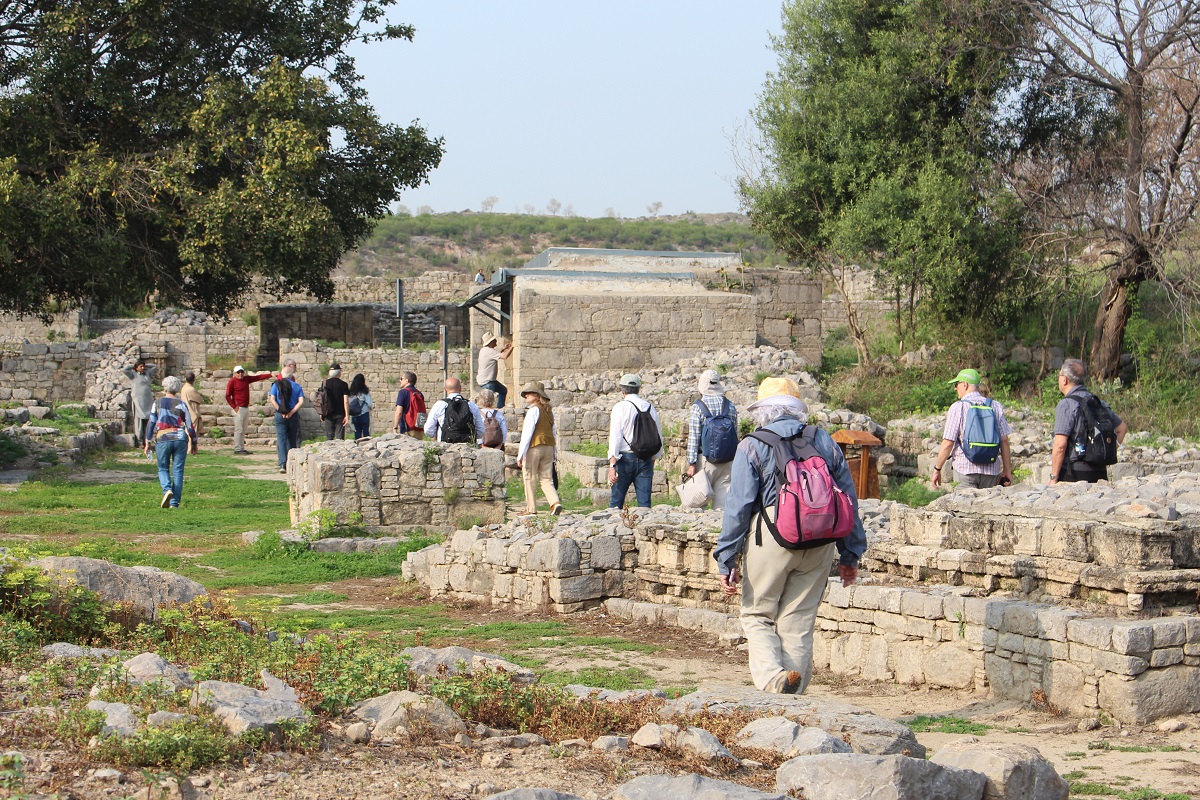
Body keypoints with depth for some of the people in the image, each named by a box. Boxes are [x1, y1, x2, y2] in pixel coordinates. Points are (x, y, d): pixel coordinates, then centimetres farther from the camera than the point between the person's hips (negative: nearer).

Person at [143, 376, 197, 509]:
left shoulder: (157, 403, 2)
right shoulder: (181, 404, 2)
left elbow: (151, 423, 1)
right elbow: (190, 425, 2)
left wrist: (147, 443, 6)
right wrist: (194, 443, 13)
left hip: (162, 439, 0)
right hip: (180, 439, 0)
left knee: (163, 469, 14)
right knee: (178, 471, 6)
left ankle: (167, 490, -15)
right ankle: (174, 503, 2)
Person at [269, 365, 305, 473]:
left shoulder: (276, 385, 0)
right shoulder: (297, 386, 3)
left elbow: (272, 400, -12)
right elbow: (301, 402, -8)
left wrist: (280, 411, -9)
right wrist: (291, 412, -10)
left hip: (280, 416, -1)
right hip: (293, 416, 1)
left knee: (281, 440, -2)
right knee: (292, 440, 13)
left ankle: (283, 464, -15)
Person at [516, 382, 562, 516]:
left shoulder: (534, 410, -11)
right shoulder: (549, 411, 12)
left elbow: (527, 432, -15)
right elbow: (553, 432, 18)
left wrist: (521, 454, -14)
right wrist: (554, 453, 24)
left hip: (534, 447, -7)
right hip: (548, 447, 7)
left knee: (529, 478, 4)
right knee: (546, 478, 9)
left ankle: (531, 509, 6)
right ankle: (555, 502, -11)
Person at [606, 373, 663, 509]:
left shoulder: (620, 407, -5)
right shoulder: (650, 407, 8)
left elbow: (615, 437, -11)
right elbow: (659, 438, 12)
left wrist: (612, 466, -14)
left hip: (625, 458, -4)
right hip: (646, 459, 4)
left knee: (616, 501, 4)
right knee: (644, 502, 3)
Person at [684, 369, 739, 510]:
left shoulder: (697, 407, -7)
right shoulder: (730, 407, 6)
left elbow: (693, 437, -9)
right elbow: (736, 434, 8)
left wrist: (692, 464, -8)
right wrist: (734, 460, 16)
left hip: (706, 458, -4)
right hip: (728, 461, 4)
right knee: (723, 491, 6)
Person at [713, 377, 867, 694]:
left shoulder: (752, 446, -1)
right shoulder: (824, 442, 10)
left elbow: (739, 507, -6)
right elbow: (848, 501, 12)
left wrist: (727, 560, -3)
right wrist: (851, 554, 18)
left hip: (772, 538, -3)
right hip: (820, 544, 3)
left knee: (757, 617, 8)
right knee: (798, 623, 10)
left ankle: (771, 675, -18)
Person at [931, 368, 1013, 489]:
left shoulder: (957, 408, -4)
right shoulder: (996, 407, 7)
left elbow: (948, 443, -7)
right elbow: (1004, 441, 6)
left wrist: (937, 469, 2)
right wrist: (1007, 471, 12)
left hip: (965, 468, -3)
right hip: (991, 470, 3)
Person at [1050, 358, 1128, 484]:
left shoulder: (1066, 405, -10)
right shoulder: (1099, 402, 14)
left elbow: (1060, 445, -16)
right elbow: (1122, 428, 26)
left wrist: (1053, 479, -12)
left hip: (1073, 474, -7)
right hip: (1099, 473, 7)